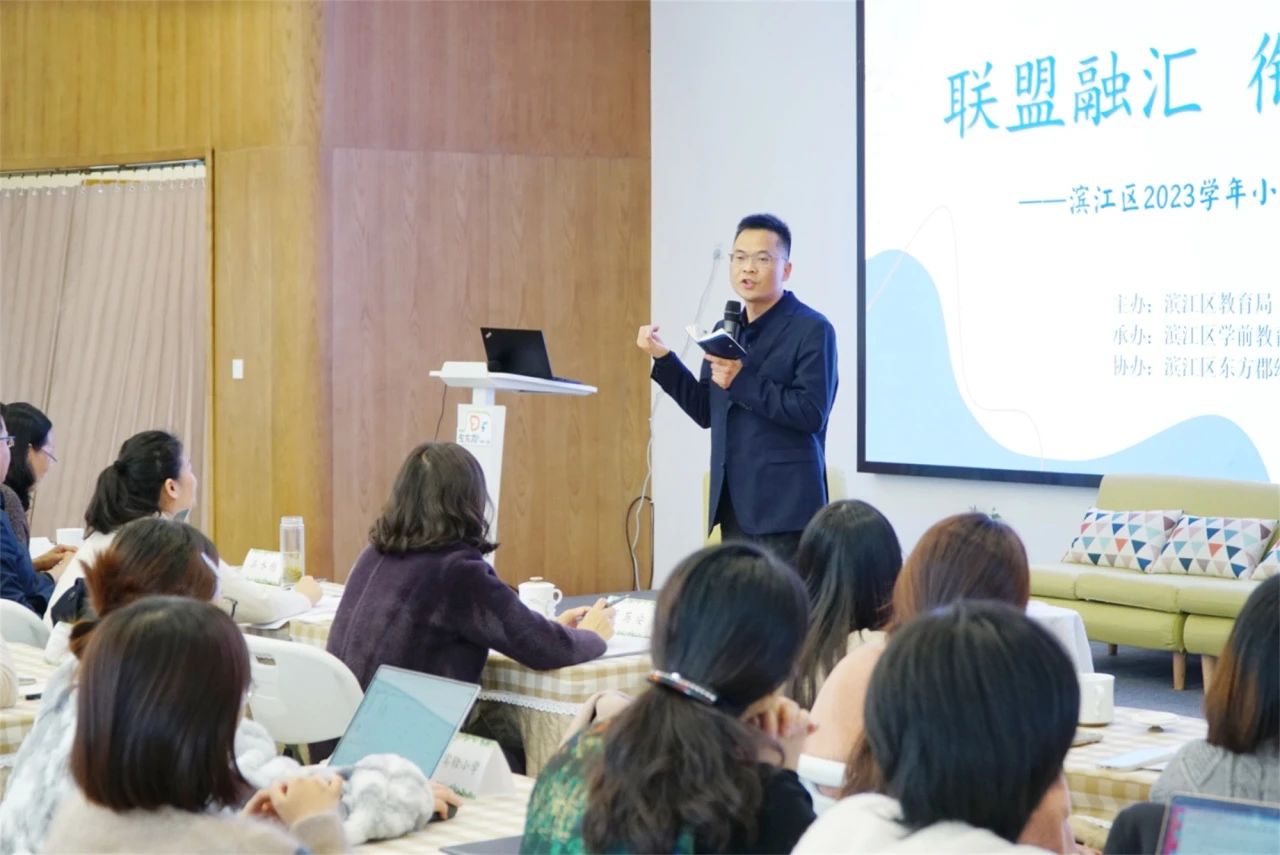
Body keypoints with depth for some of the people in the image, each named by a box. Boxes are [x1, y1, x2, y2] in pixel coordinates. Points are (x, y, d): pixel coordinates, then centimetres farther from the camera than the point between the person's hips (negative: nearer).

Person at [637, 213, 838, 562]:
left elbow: (812, 413, -16)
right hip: (735, 507, 7)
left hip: (785, 507, -7)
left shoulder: (811, 330, -7)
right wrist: (663, 359, 8)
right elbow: (707, 412, 17)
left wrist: (742, 381, -21)